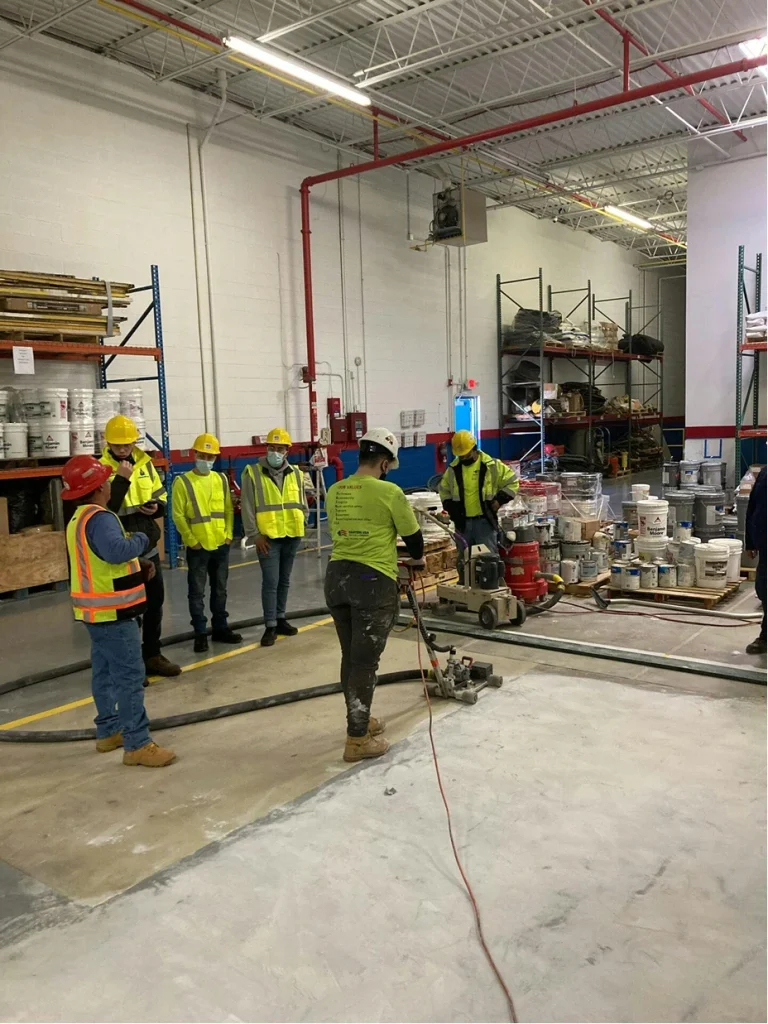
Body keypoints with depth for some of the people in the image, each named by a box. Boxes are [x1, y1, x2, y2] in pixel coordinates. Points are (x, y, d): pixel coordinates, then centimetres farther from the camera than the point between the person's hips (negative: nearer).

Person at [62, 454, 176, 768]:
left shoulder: (78, 519, 13)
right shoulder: (100, 518, -21)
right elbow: (115, 551, -40)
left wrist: (137, 566, 5)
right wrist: (141, 539, -20)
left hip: (96, 610, 11)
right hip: (112, 612, -10)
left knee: (105, 672, 18)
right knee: (130, 676, -7)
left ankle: (108, 731, 29)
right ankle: (137, 744, -4)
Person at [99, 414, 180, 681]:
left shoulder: (145, 464, 5)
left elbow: (160, 496, 14)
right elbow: (105, 508, -23)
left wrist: (156, 507, -8)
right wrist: (121, 479, -30)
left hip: (148, 546, 7)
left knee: (154, 601, 16)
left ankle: (152, 655, 31)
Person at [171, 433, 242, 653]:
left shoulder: (221, 479, 8)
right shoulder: (182, 482, -7)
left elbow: (228, 509, 11)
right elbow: (178, 515, -8)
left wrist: (229, 534, 1)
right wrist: (191, 540, -12)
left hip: (221, 545, 5)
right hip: (197, 547, -4)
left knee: (220, 589, 14)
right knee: (197, 592, 3)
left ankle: (220, 628, 25)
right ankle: (200, 633, 11)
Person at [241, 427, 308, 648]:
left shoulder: (295, 473, 8)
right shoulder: (253, 473, -4)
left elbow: (302, 502, 16)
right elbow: (247, 507, -6)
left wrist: (301, 522, 3)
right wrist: (254, 535, -10)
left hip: (292, 536, 4)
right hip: (268, 537, -4)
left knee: (284, 580, 14)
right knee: (270, 582, -6)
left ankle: (280, 619, 26)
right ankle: (270, 626, 1)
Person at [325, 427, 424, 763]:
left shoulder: (334, 491, 8)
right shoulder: (389, 491, -10)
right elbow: (413, 537, 0)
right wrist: (418, 556, 23)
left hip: (337, 576, 6)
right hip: (373, 581, -6)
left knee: (350, 656, 18)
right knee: (365, 660, 2)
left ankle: (360, 721, 34)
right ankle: (357, 740, 10)